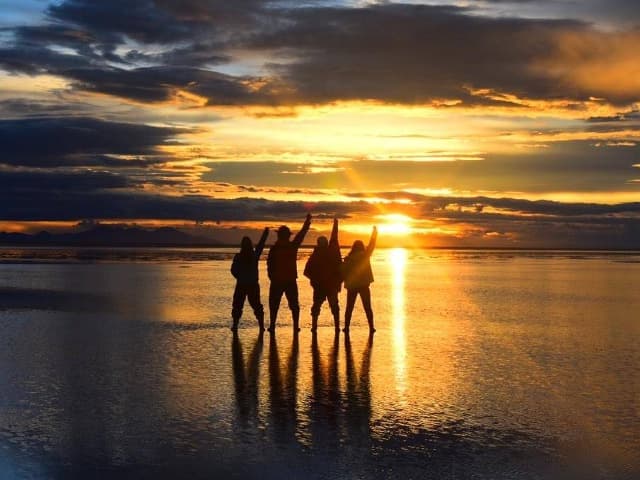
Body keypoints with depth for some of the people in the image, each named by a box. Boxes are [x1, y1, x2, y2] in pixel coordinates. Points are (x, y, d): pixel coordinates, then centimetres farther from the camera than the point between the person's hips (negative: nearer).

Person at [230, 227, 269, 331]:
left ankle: (235, 325, 2)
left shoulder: (238, 256, -9)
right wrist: (265, 233, 25)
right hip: (254, 285, 2)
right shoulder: (255, 255, -4)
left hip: (241, 285, -2)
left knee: (237, 306, 7)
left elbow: (233, 270, -6)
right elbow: (261, 244, 11)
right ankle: (261, 325, 6)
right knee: (257, 306, 11)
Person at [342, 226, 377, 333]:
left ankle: (346, 327, 6)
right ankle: (371, 327, 3)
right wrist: (374, 232, 20)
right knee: (367, 307, 6)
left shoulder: (348, 258, -4)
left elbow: (343, 272, -6)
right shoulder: (365, 255, -3)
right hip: (364, 285, 0)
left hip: (351, 286, 0)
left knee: (349, 308, 9)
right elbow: (372, 244, 9)